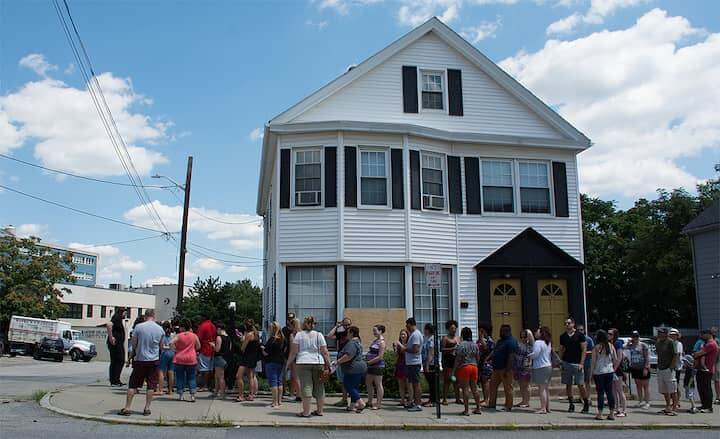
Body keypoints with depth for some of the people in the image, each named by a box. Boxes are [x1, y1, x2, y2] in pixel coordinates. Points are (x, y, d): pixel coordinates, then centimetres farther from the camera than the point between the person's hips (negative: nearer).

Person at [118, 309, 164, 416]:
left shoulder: (139, 327, -8)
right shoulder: (160, 329, 0)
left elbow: (133, 344, 0)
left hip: (140, 359, -1)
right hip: (154, 360, 1)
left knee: (133, 384, 6)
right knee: (151, 385, 7)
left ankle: (127, 408, 6)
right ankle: (147, 408, 8)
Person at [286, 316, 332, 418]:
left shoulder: (299, 335, 4)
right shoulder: (319, 335, 9)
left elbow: (293, 352, -1)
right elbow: (325, 352, 4)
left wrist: (288, 363, 7)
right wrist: (328, 365, 7)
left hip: (303, 363, -2)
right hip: (318, 363, 2)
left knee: (306, 386, -3)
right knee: (319, 386, 10)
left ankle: (306, 412, -4)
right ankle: (320, 410, 16)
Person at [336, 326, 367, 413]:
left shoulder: (351, 343, -17)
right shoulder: (357, 342, 18)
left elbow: (349, 356, -29)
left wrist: (338, 361, -22)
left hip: (353, 369, -10)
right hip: (360, 367, 10)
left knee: (348, 386, -4)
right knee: (354, 387, 13)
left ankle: (361, 402, -9)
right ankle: (353, 405, 16)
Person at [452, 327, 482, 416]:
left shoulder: (459, 345, -9)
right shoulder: (475, 345, 8)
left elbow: (458, 359, -12)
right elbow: (478, 358, 12)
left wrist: (454, 371, -8)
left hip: (464, 367, -6)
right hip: (474, 367, 6)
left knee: (465, 389, -3)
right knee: (474, 388, 12)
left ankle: (466, 410, -3)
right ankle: (478, 408, 17)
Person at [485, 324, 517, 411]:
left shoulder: (511, 341, -14)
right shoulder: (501, 341, 17)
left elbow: (511, 357, -20)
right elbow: (494, 351, 23)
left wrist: (507, 370, -23)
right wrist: (488, 359, 7)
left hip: (505, 369, -10)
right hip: (497, 368, 10)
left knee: (507, 387, -1)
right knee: (492, 386, 14)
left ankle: (508, 406, 6)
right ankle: (491, 404, 22)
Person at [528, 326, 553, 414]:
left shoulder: (538, 343, -14)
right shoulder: (548, 343, 13)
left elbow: (535, 354, -20)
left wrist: (528, 356, 0)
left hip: (541, 368, -9)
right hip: (549, 366, 9)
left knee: (541, 389, -7)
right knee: (546, 389, 15)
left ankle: (543, 408, -7)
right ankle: (547, 407, 20)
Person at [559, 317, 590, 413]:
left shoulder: (579, 335, -2)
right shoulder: (563, 336, 9)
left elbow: (584, 350, -4)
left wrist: (581, 363, -12)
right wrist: (560, 363, 5)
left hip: (577, 363, -4)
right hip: (566, 363, 4)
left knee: (580, 385, -5)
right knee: (568, 385, 5)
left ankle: (586, 403, 10)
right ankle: (571, 404, 14)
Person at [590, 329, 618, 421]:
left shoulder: (596, 347, -8)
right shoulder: (611, 346, 3)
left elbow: (593, 361, -8)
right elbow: (616, 360, 4)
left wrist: (591, 372, 0)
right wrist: (614, 369, 16)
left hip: (598, 372, -3)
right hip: (609, 372, 3)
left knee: (600, 392, 0)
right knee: (610, 391, 8)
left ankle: (600, 414, 2)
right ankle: (612, 413, 10)